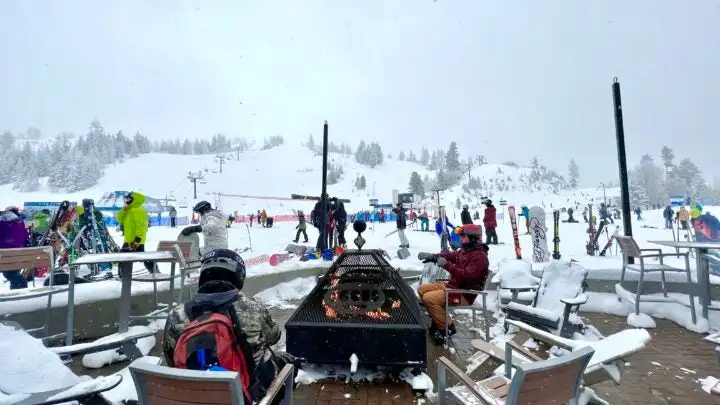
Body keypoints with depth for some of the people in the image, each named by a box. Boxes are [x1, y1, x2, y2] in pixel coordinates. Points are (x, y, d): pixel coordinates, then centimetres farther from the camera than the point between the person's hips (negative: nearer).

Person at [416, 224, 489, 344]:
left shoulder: (480, 256, -20)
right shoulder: (465, 250, 11)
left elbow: (467, 276, -31)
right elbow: (451, 255, 17)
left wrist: (446, 265, -33)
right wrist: (432, 256, -1)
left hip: (464, 294, -10)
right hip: (452, 285, 10)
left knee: (429, 298, -25)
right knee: (422, 289, 7)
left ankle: (446, 328, -9)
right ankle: (438, 319, 12)